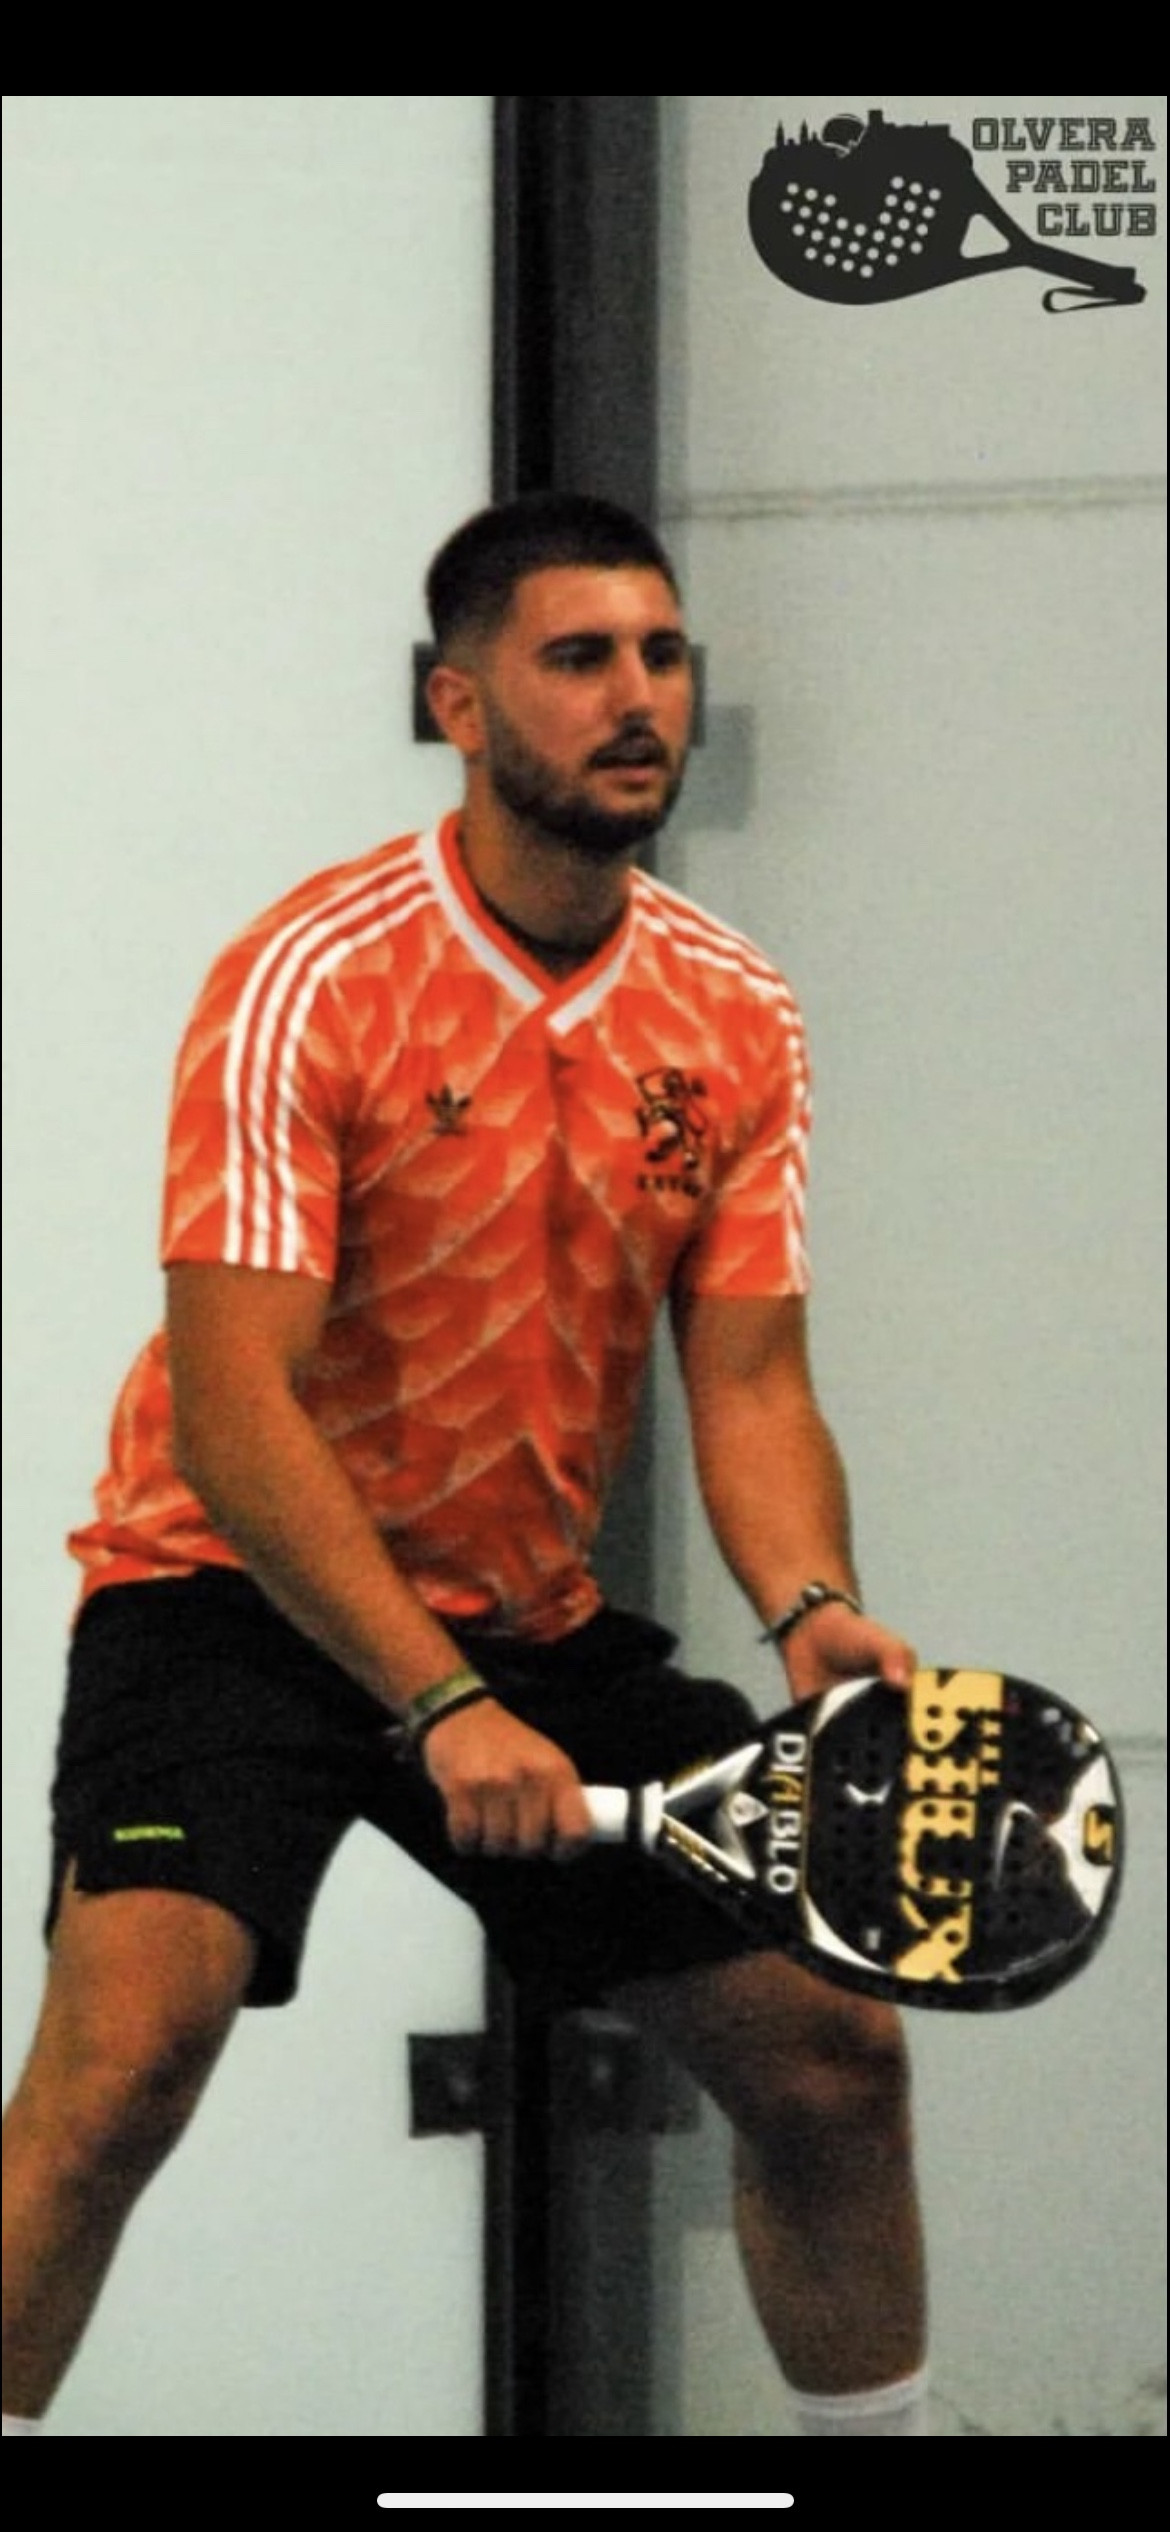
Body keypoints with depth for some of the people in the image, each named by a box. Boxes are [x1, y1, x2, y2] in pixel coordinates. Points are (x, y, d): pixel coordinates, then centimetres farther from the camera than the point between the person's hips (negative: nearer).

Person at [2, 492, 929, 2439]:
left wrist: (811, 1612, -24)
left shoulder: (735, 1019, -2)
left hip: (536, 1621, 6)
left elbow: (748, 1380, -2)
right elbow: (231, 1409, -25)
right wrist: (439, 1709, -34)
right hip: (245, 1595, -6)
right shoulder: (311, 984, -20)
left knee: (832, 2054, 5)